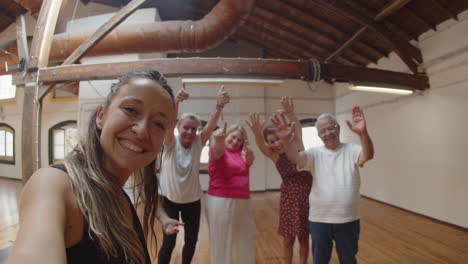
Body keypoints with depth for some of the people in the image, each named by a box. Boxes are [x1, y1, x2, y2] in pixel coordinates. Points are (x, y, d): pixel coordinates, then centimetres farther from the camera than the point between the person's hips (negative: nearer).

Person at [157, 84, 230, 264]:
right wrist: (176, 102, -50)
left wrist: (219, 106, -43)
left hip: (192, 201, 3)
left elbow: (211, 125, -24)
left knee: (191, 241, 13)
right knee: (168, 241, 1)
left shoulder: (198, 143, -8)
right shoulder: (171, 143, -12)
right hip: (170, 200, -2)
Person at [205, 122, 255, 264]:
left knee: (246, 239, 20)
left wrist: (248, 151, -37)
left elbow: (250, 159, -13)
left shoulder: (241, 153, 9)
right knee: (221, 242, 7)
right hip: (221, 202, -6)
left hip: (242, 202, 6)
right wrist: (219, 139, -54)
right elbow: (219, 150, -30)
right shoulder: (216, 149, -6)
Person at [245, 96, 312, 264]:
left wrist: (290, 113, -44)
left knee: (303, 237, 12)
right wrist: (257, 133, -50)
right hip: (289, 198, 0)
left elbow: (298, 131, -24)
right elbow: (261, 146, -28)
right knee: (288, 238, 12)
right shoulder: (275, 156, -8)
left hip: (307, 196, 0)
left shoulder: (296, 147, -6)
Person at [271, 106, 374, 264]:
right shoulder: (315, 154, -2)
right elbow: (295, 158, -21)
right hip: (319, 219, 1)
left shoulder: (351, 150, -3)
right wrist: (286, 140, -43)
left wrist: (363, 133, -45)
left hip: (348, 219, 0)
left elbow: (368, 155, -24)